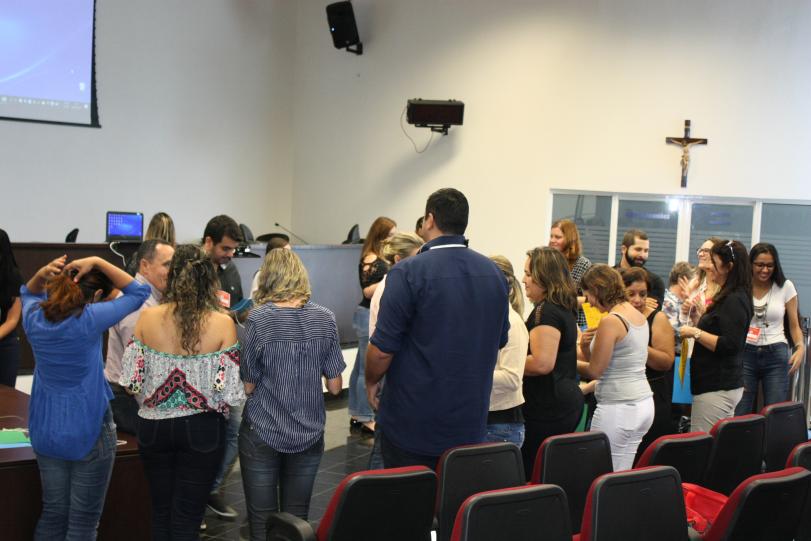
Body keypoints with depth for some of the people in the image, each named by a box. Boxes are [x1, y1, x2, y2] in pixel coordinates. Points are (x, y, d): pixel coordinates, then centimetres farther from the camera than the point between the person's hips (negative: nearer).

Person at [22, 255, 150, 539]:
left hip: (46, 430, 6)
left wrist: (43, 274, -2)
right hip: (89, 431, -5)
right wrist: (98, 262, -13)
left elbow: (29, 292, 19)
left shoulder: (34, 318, -5)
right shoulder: (90, 319, -20)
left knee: (52, 515, 17)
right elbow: (139, 292, -9)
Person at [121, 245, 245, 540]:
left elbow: (130, 381, -6)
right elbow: (230, 392, -16)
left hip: (154, 426, 2)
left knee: (161, 512, 20)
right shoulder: (222, 323, -14)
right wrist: (216, 406, 6)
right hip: (202, 430, -2)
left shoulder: (147, 317, -9)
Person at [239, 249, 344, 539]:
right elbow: (335, 387, -1)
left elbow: (249, 385, -8)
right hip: (309, 434, 3)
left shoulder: (258, 319, -12)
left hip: (263, 432, -3)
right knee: (297, 517, 15)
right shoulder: (325, 318, -4)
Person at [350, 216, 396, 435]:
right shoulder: (371, 260, -16)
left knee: (362, 367, 14)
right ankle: (366, 419, 0)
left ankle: (356, 414, 21)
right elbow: (369, 291, -22)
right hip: (370, 317, -10)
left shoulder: (380, 259, 13)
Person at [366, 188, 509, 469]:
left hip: (413, 426, -5)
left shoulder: (408, 272, -15)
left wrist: (371, 382, 5)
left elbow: (382, 349, -14)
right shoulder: (494, 273, 3)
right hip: (470, 426, 5)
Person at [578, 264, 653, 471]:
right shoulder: (638, 316, 11)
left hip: (617, 408, -9)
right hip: (644, 403, 9)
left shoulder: (610, 322, -15)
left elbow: (595, 370, -11)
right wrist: (586, 348, 0)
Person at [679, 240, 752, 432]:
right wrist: (697, 317, 10)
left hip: (717, 389, -10)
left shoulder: (735, 301, -15)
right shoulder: (729, 298, 16)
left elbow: (728, 345, -22)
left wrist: (695, 333, -16)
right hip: (722, 385, 10)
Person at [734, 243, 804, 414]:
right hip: (745, 354, 0)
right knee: (738, 415, -2)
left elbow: (794, 325, 5)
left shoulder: (786, 287, 1)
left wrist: (800, 347, -12)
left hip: (776, 355, 0)